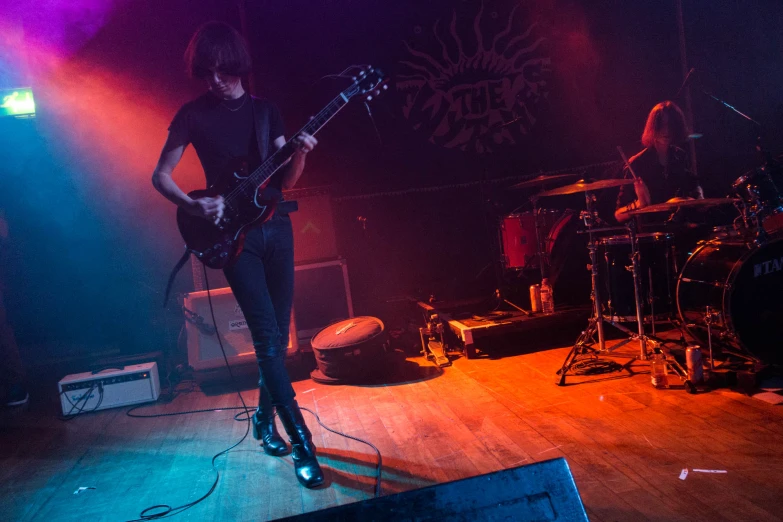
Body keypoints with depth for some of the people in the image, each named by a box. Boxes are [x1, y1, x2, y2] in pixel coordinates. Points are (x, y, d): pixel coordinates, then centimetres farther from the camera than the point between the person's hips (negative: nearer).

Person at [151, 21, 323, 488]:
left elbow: (285, 181, 7)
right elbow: (160, 175, 3)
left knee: (279, 334, 7)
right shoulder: (194, 114, 2)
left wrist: (299, 153, -13)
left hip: (276, 226, 4)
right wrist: (195, 205, -14)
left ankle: (265, 419, 27)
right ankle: (302, 443, -6)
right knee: (268, 336, -10)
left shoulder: (266, 110, 11)